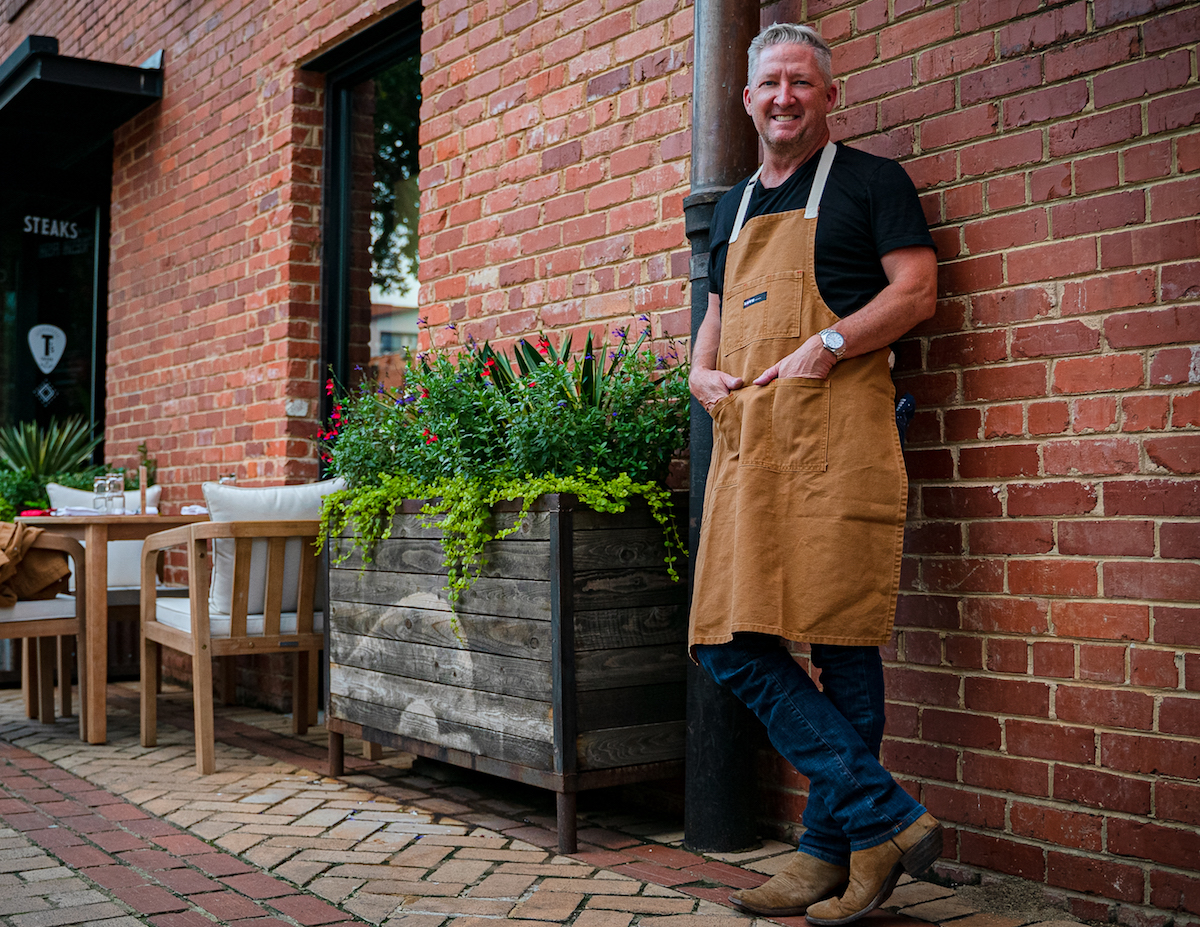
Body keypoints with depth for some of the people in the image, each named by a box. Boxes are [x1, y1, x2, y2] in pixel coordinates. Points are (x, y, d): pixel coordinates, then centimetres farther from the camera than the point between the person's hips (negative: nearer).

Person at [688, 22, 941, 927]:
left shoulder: (869, 180, 9)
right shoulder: (736, 206, 27)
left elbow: (917, 288, -2)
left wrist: (824, 347, -14)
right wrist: (703, 370, 8)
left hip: (834, 433, -6)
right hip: (745, 443, 6)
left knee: (840, 642, -6)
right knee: (733, 645, -4)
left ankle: (834, 847, 6)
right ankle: (886, 818, 1)